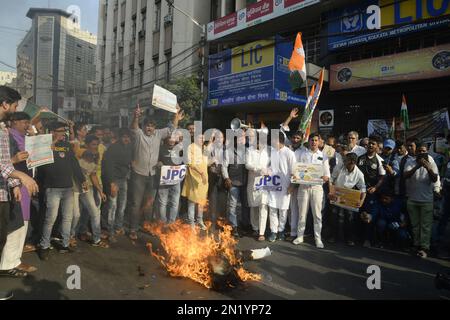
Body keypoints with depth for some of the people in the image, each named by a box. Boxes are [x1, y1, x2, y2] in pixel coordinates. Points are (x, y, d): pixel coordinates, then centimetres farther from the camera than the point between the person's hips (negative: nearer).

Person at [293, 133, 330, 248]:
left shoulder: (323, 156, 10)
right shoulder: (301, 153, 8)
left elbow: (327, 176, 8)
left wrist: (324, 178, -15)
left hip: (317, 187, 0)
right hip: (303, 186, 0)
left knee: (317, 214, 1)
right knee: (302, 212, 4)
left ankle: (318, 238, 8)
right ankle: (300, 236, 14)